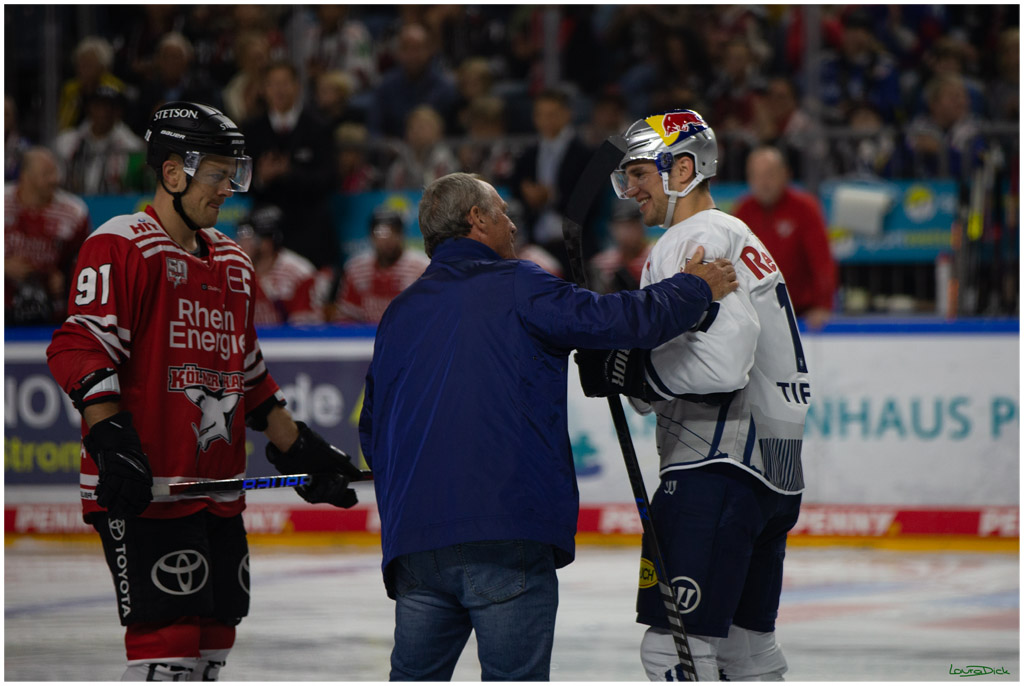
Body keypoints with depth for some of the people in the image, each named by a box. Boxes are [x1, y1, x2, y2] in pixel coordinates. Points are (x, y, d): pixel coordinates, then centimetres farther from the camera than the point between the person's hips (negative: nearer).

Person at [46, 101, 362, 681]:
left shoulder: (232, 261, 18)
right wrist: (111, 441, -28)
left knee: (215, 633, 11)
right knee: (170, 635, -13)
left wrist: (299, 449, 22)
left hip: (218, 492, 9)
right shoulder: (121, 247, -9)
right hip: (145, 489, -9)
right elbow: (81, 347, -18)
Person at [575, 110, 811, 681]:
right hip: (775, 473, 11)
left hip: (720, 468, -11)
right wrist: (621, 368, 8)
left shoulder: (696, 241, -11)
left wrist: (626, 370, -15)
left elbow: (722, 361, -24)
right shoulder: (742, 238, 23)